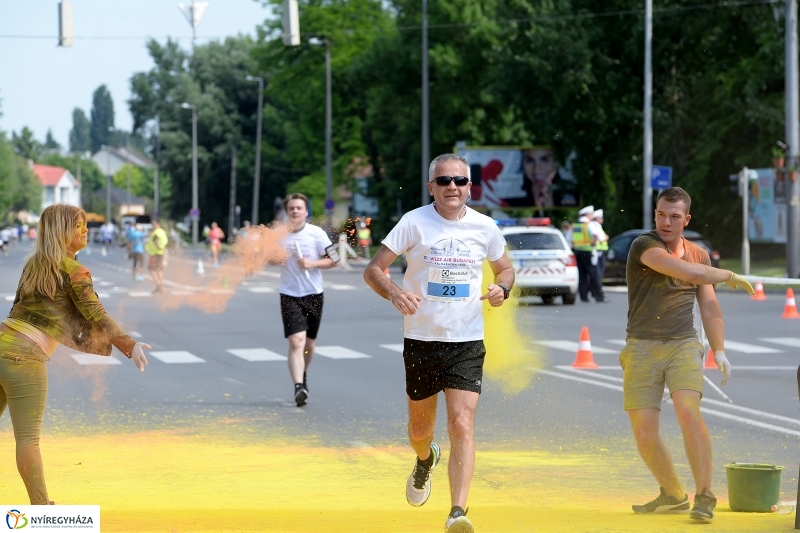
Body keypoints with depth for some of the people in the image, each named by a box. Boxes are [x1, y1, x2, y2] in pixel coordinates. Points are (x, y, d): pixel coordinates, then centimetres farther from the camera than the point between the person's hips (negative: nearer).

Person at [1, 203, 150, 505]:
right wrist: (130, 346, -8)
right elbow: (97, 316, -9)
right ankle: (40, 506, -1)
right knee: (28, 436, -4)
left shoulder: (33, 265, 17)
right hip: (25, 356, -7)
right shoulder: (74, 271, -5)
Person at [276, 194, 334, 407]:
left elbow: (332, 260, -1)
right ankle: (299, 386, -25)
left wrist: (312, 263, -17)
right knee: (296, 341, -17)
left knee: (310, 343, 13)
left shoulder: (317, 233, -3)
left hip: (313, 294, 1)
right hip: (290, 296, -1)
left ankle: (303, 373, 41)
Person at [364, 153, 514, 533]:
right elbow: (373, 269, -6)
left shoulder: (484, 227, 1)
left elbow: (505, 268, 18)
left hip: (466, 344, 0)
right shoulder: (414, 222, -6)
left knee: (462, 425, -16)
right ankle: (425, 460, 51)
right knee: (420, 429, 14)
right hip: (421, 341, 0)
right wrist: (394, 293, -27)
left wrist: (502, 288, -6)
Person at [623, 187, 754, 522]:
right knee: (643, 431, -5)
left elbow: (709, 307, 16)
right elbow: (691, 273, -17)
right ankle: (673, 495, 18)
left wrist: (719, 350, 5)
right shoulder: (644, 246, -6)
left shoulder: (699, 254, 12)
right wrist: (729, 276, -1)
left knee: (688, 411, -23)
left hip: (683, 346, 2)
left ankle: (704, 496, -19)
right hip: (642, 349, -1)